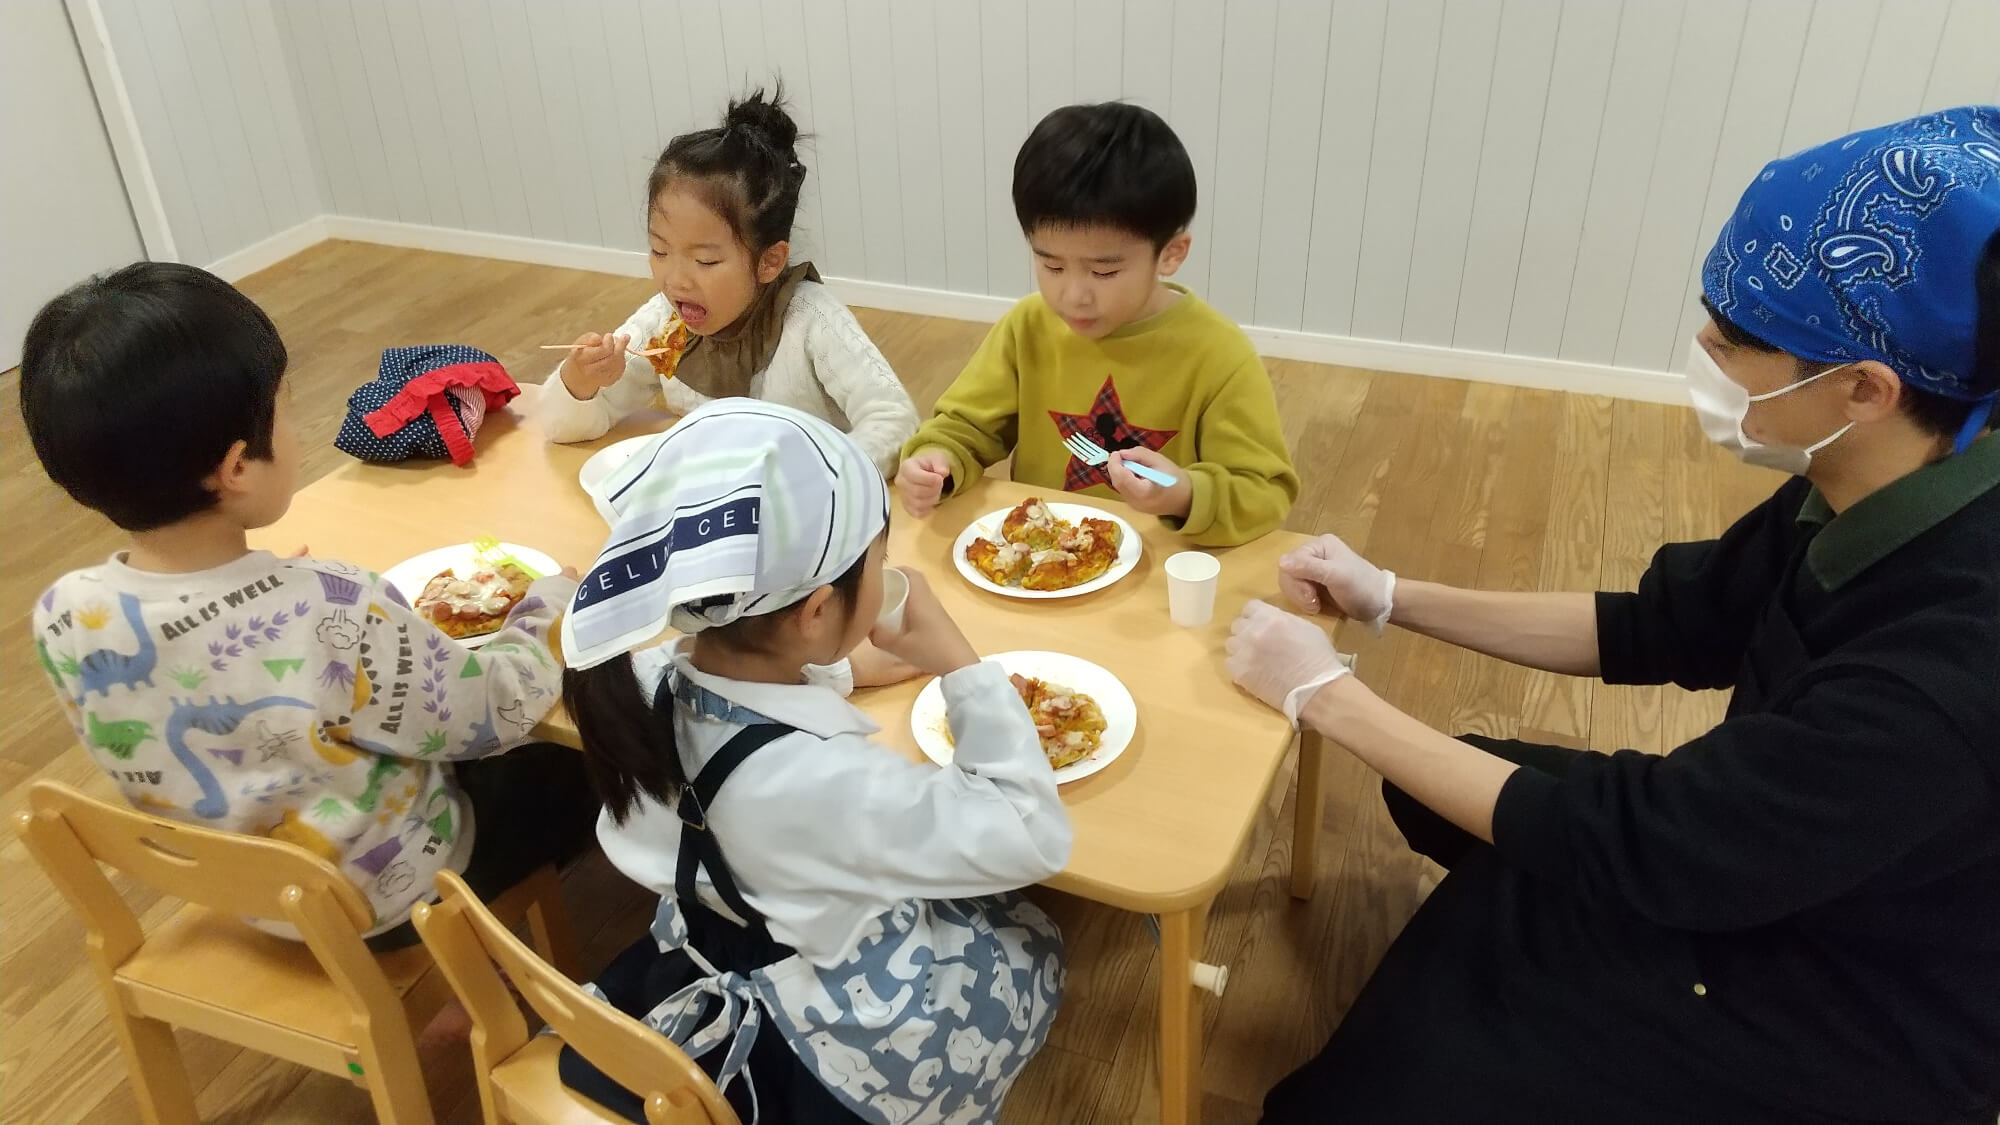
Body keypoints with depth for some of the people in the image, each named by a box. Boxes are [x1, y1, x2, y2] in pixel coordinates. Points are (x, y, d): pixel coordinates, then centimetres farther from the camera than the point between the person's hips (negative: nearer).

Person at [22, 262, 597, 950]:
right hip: (394, 894, -5)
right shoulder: (333, 616, -38)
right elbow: (500, 712, -23)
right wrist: (552, 604, -5)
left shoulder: (60, 619, -20)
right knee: (573, 775, 20)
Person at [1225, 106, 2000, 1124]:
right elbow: (1662, 626, 3)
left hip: (1845, 1030, -7)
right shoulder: (1874, 499, -13)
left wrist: (1324, 695, -24)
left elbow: (1625, 848, -31)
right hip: (1771, 862, 7)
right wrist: (1390, 600, -2)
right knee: (1441, 790, 15)